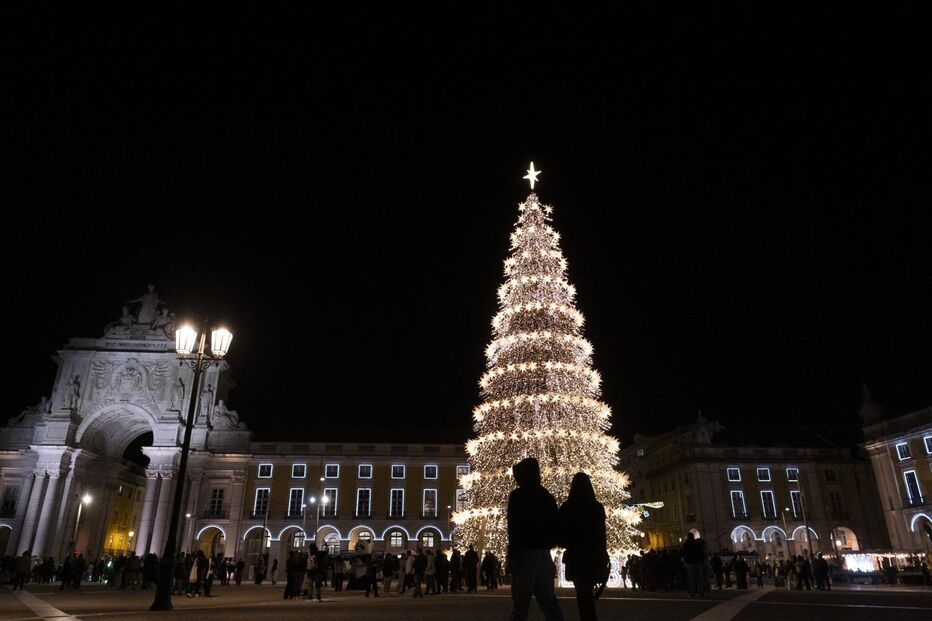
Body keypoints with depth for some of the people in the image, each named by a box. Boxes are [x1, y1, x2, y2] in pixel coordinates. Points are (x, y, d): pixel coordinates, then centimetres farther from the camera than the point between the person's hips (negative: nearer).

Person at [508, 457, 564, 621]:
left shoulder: (517, 495, -8)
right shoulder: (548, 497, 11)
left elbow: (514, 528, -13)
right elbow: (557, 526, 12)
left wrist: (511, 553, -6)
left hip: (525, 553, -6)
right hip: (544, 554, 6)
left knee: (520, 602, 0)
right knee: (548, 600, 10)